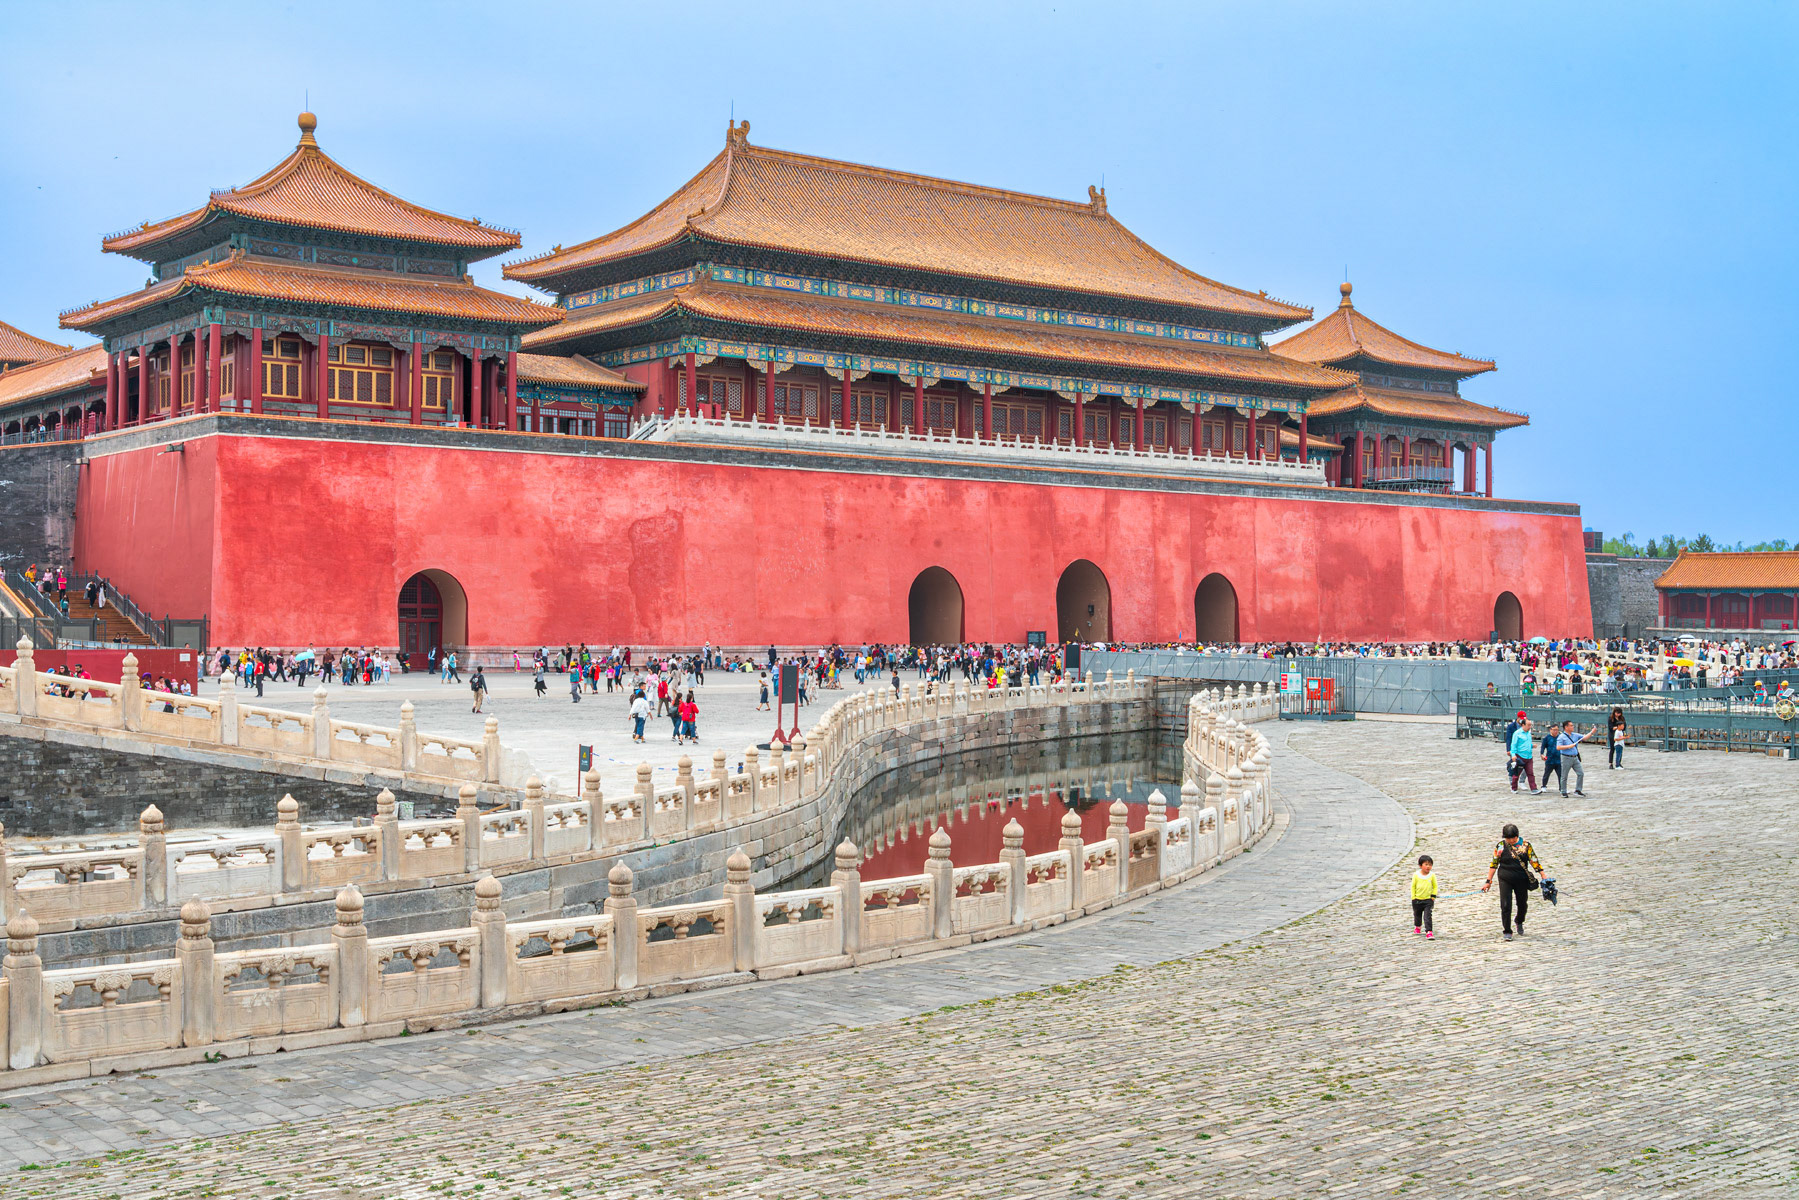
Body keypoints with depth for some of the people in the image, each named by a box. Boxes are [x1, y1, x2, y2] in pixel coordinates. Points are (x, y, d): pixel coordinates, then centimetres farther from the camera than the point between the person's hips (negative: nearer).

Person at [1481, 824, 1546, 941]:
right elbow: (1493, 864, 4)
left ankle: (1519, 923, 42)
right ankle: (1507, 932, 3)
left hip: (1521, 880, 1)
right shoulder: (1500, 846, -2)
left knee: (1523, 904, 11)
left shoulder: (1526, 845, -2)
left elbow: (1534, 862, 1)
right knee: (1505, 905, -8)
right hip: (1505, 880, -1)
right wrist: (1488, 881, 2)